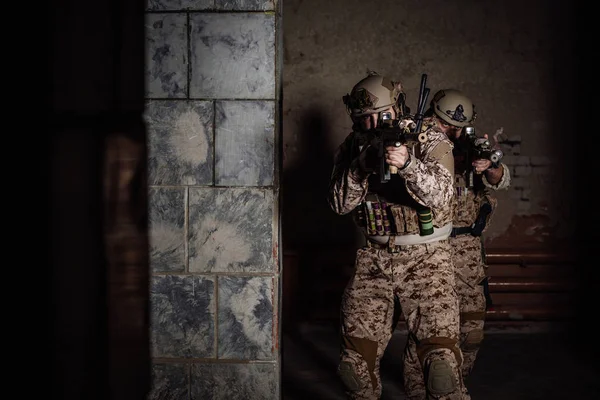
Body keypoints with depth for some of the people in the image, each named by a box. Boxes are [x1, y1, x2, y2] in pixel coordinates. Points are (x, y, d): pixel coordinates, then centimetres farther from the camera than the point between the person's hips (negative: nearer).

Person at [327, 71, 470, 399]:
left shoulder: (431, 140, -6)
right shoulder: (352, 147, 3)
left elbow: (441, 194, -20)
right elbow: (340, 204, -6)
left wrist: (407, 164, -38)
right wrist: (362, 165, -21)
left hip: (425, 259, -3)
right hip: (374, 258, 3)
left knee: (440, 353, -12)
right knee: (356, 353, 5)